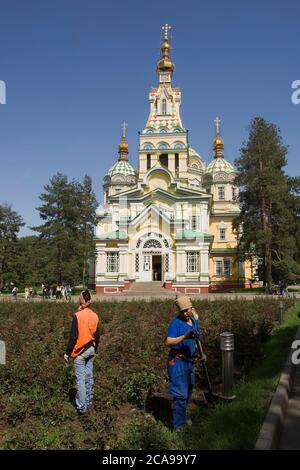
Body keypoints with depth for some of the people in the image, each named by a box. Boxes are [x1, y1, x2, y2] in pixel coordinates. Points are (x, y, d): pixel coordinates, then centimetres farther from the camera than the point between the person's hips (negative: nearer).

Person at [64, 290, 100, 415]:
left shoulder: (78, 316, -16)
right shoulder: (94, 315, 1)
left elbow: (73, 336, -14)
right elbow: (97, 336, 8)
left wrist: (68, 352, -6)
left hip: (80, 352, -5)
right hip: (90, 350, 6)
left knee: (81, 379, 0)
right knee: (89, 377, 14)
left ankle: (81, 407, 6)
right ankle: (88, 402, 25)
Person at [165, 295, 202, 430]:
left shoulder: (194, 321, 6)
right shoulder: (176, 322, -17)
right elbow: (168, 342, -25)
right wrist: (184, 336, -35)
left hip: (189, 360, 8)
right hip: (178, 361, -8)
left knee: (188, 391, 20)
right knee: (180, 394, -5)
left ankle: (182, 418, 37)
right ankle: (179, 425, 6)